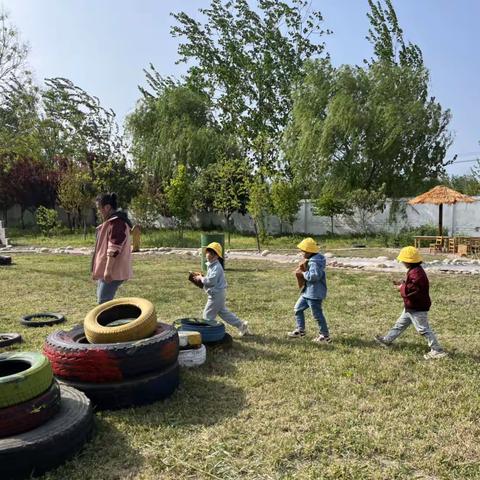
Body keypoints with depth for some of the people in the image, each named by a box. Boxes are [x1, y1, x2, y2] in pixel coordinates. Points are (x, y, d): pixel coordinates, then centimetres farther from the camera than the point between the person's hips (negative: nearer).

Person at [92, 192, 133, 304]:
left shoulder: (116, 222, -18)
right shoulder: (112, 221, 17)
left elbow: (113, 250, -23)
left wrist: (108, 270, -24)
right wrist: (98, 270, 25)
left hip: (113, 271, -11)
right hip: (105, 269, 11)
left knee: (103, 301, -9)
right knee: (103, 300, 18)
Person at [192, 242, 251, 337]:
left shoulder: (216, 267, -21)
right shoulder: (211, 265, 12)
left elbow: (211, 280, -29)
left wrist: (201, 278, -15)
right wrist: (202, 277, 4)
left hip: (217, 294, -11)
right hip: (217, 293, 11)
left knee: (208, 314, 0)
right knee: (223, 312, 18)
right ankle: (241, 324, 23)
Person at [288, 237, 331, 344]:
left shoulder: (315, 262, -22)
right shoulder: (312, 260, 11)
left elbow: (314, 276, -32)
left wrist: (303, 272, -19)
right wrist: (302, 270, 5)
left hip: (315, 293, -11)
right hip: (308, 291, 11)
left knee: (317, 314, -2)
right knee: (298, 308, 18)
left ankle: (325, 336, 10)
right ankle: (300, 330, 29)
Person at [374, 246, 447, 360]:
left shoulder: (416, 273, -26)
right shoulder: (414, 271, 8)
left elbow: (411, 291, -31)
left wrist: (401, 288, -15)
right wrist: (402, 285, 1)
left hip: (417, 309, -11)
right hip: (411, 307, 11)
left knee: (424, 329, -2)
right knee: (400, 324, 20)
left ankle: (437, 351, 8)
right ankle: (387, 340, 33)